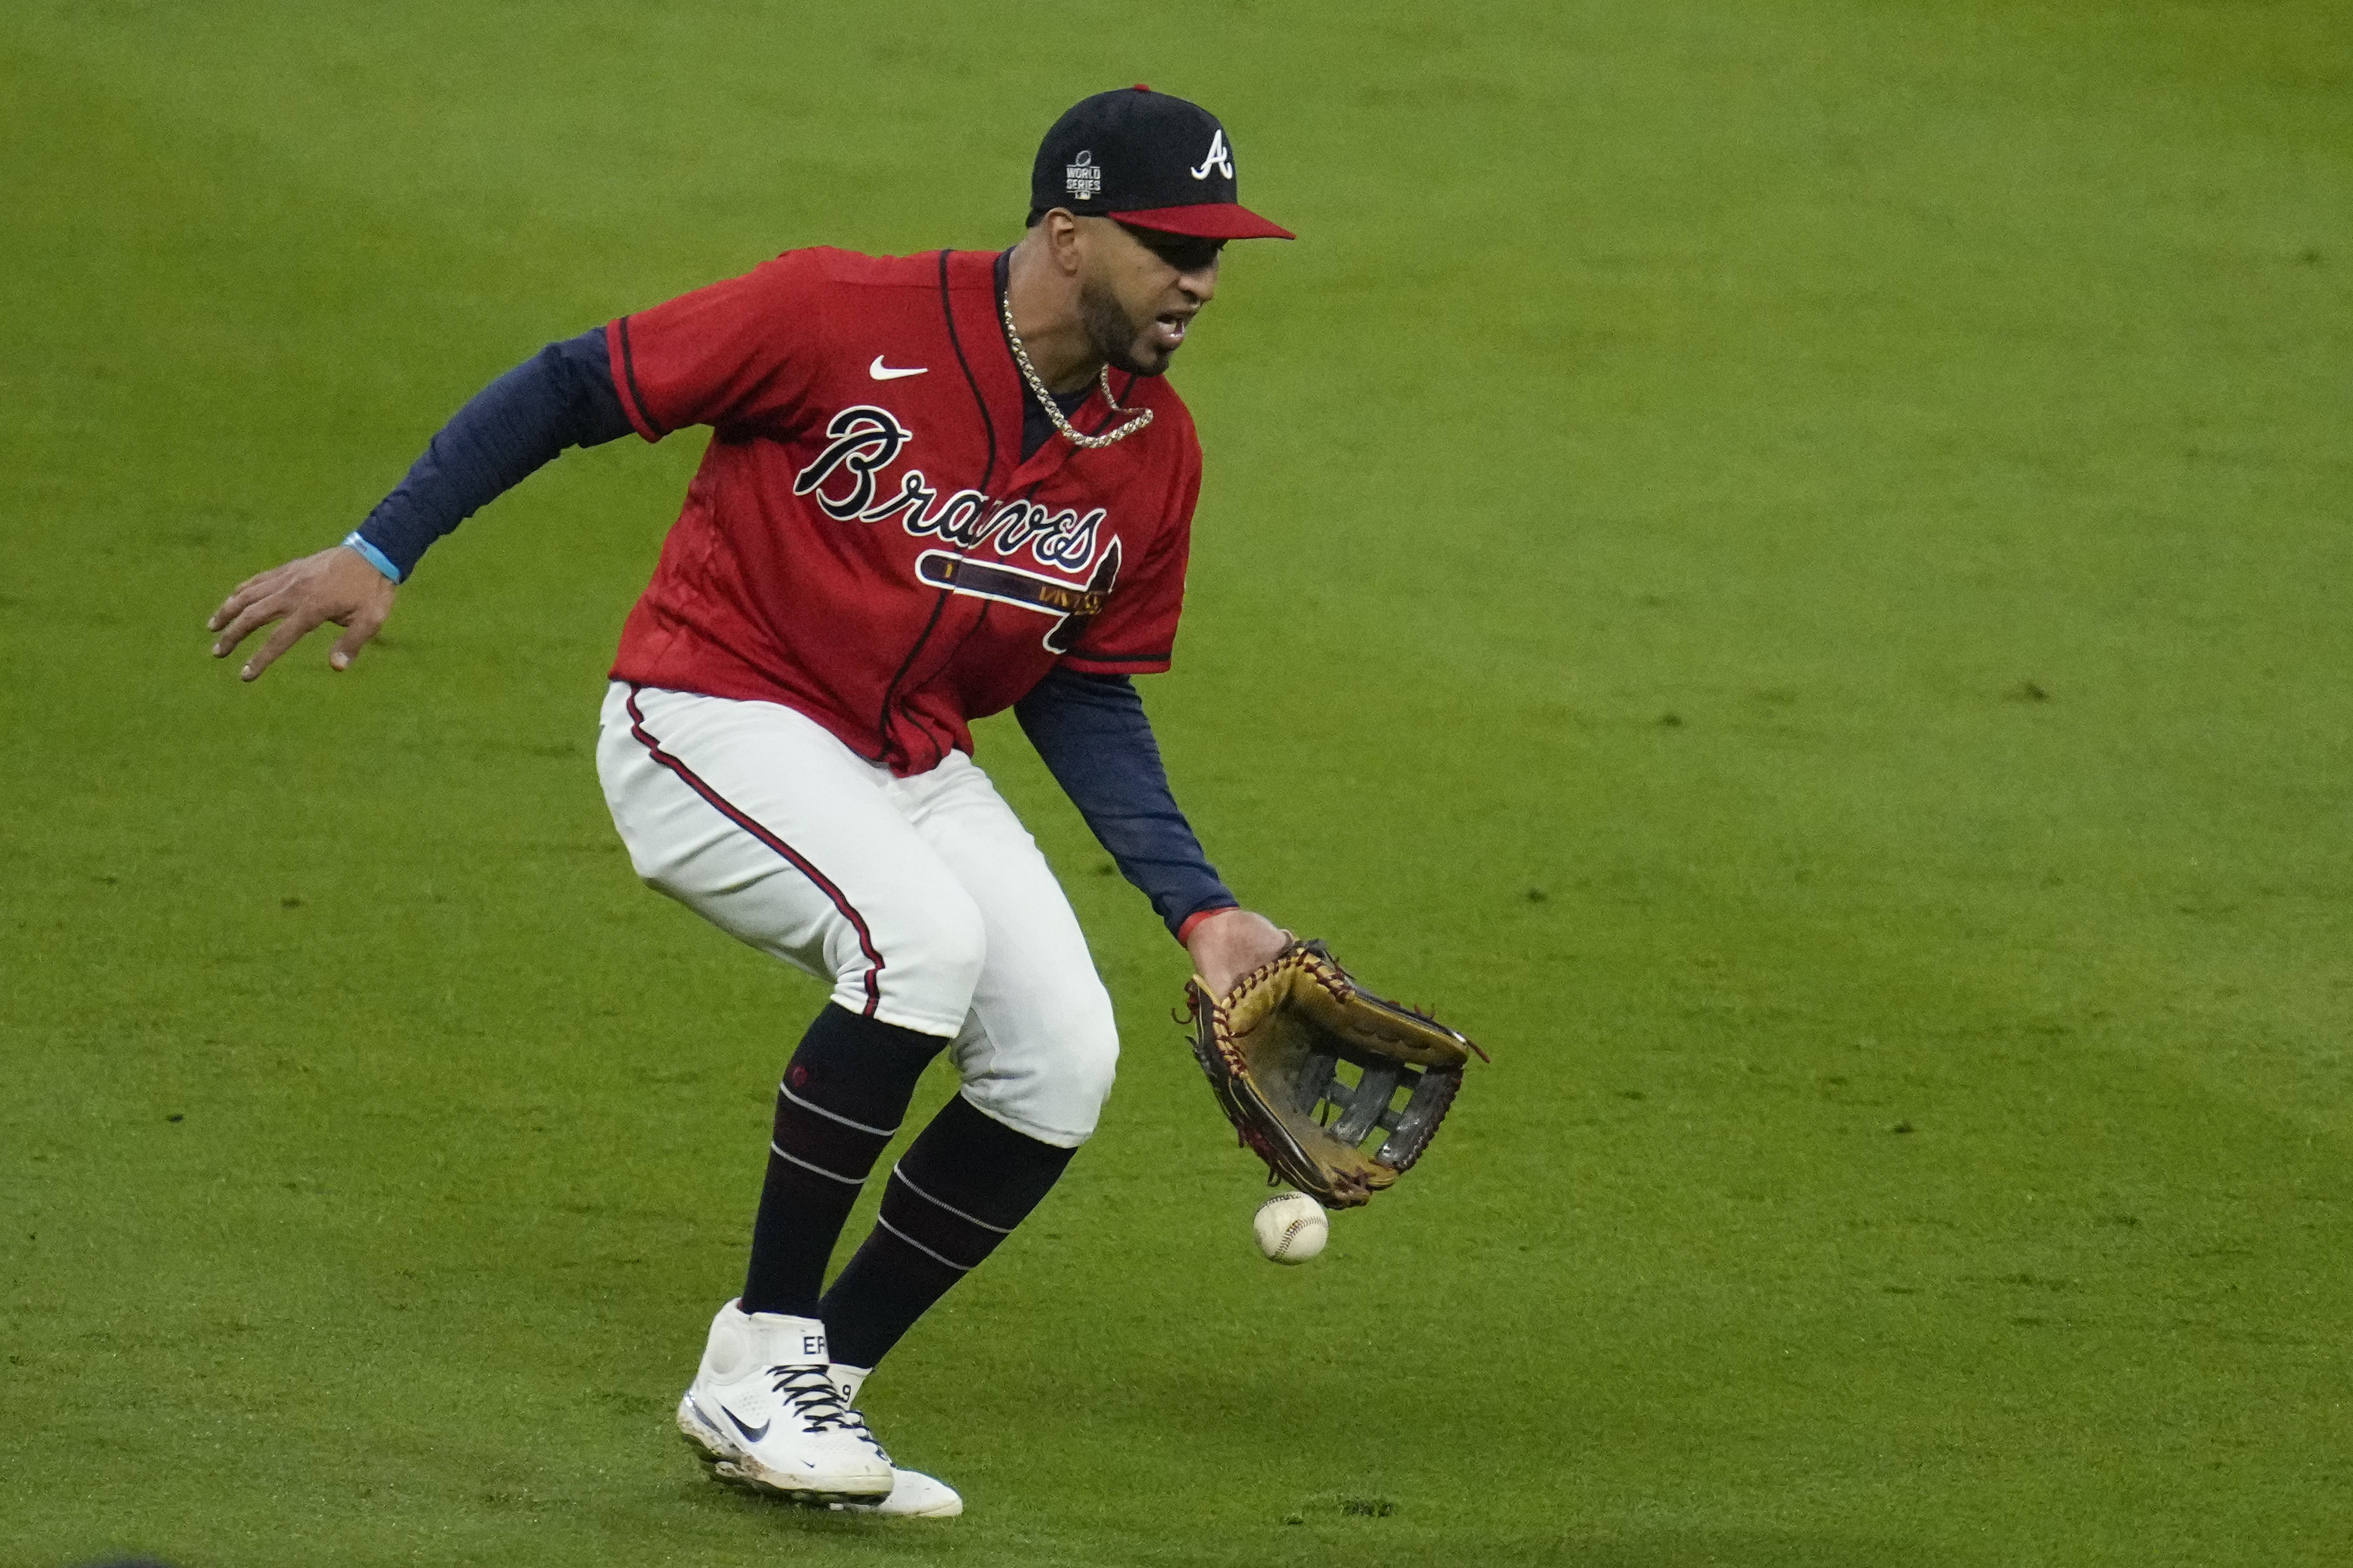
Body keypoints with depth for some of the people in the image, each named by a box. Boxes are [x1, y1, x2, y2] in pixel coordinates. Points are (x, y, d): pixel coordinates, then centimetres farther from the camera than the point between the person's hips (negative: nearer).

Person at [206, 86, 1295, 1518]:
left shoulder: (1155, 454, -1)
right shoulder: (847, 321, -20)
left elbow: (1085, 699, 10)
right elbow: (573, 389, -12)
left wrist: (1201, 910, 1)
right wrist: (379, 552, -17)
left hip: (910, 766, 7)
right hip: (715, 722, -7)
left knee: (1064, 1060, -10)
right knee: (922, 935, -31)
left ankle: (816, 1392, 6)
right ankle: (758, 1367, -19)